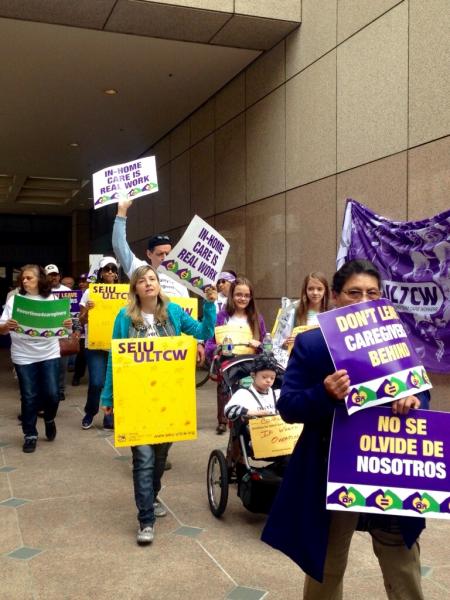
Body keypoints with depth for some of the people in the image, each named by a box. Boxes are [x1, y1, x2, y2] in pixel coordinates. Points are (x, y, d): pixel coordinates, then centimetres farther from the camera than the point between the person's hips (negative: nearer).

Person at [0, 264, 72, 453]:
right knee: (29, 396, 4)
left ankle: (49, 419, 30)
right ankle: (30, 434, 19)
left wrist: (67, 324, -18)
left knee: (52, 393, -1)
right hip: (23, 356, 0)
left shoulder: (52, 299, 3)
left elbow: (60, 323, 5)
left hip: (49, 353, 1)